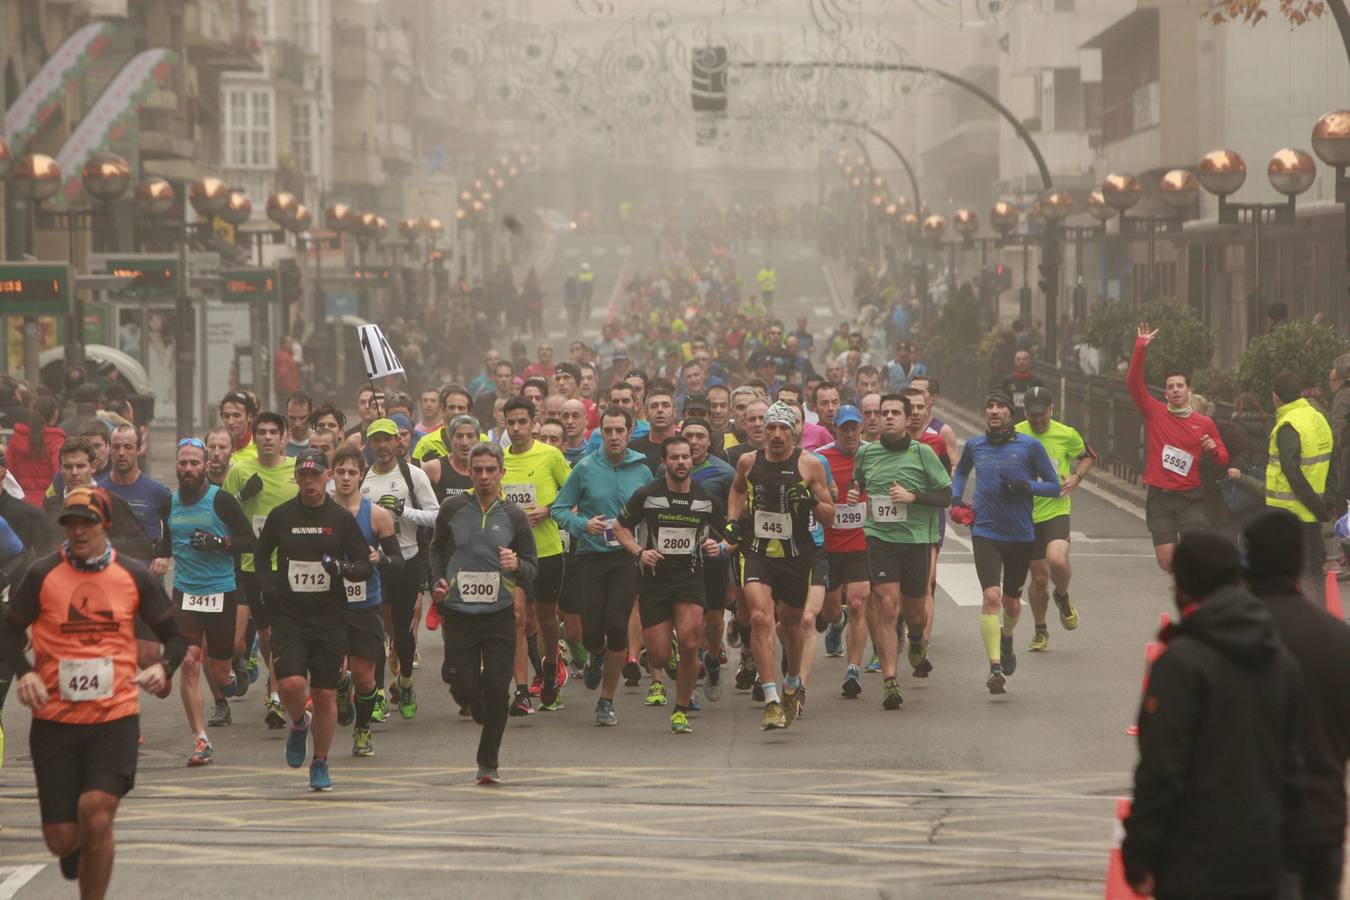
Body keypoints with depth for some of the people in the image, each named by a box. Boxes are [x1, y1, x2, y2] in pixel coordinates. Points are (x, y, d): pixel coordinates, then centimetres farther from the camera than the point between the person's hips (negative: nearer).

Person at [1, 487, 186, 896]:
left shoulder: (134, 577, 3)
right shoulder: (42, 575, -1)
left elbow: (174, 635, 11)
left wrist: (163, 667, -10)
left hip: (116, 715, 0)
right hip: (54, 720, 0)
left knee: (97, 816, -19)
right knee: (61, 839, 1)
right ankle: (75, 848, 40)